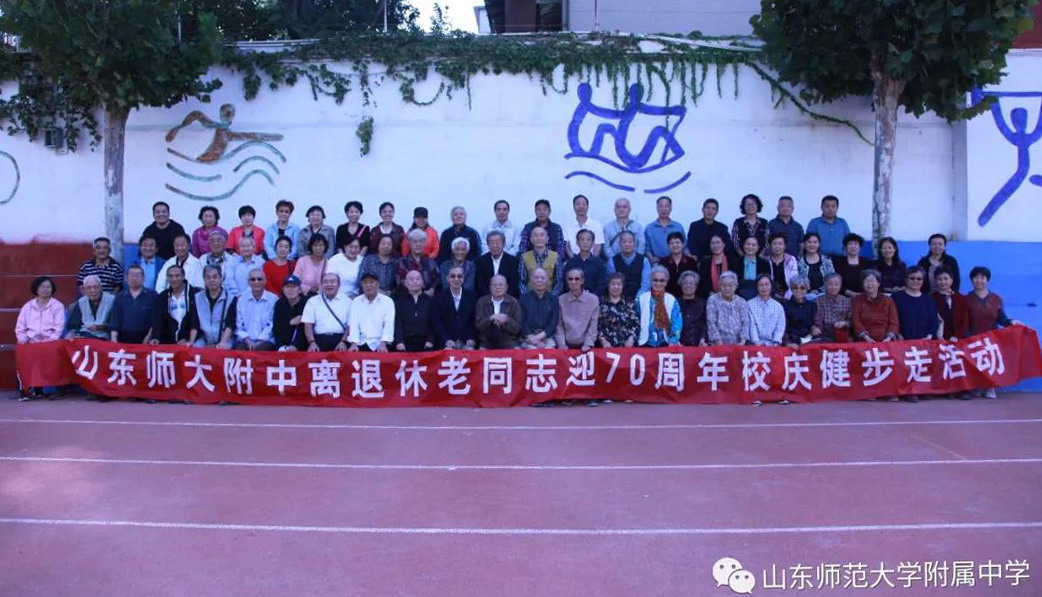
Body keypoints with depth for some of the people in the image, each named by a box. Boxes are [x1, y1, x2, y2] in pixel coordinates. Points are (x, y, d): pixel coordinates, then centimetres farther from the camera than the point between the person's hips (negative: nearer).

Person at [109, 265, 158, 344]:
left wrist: (149, 336, -10)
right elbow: (114, 319, 8)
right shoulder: (120, 297, 13)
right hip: (124, 339, 2)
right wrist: (113, 337, -4)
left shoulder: (152, 296, 5)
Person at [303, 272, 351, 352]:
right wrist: (312, 343, -10)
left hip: (340, 340, 0)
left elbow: (351, 326, 6)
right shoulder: (312, 301, 15)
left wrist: (344, 342, -10)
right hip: (320, 340, 0)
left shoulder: (347, 302, 13)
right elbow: (308, 325, 6)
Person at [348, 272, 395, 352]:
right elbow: (353, 324, 2)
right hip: (361, 345, 1)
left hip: (380, 346, -1)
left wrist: (383, 344, -18)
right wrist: (354, 344, -13)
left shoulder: (387, 301, 6)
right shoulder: (356, 301, 12)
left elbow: (389, 324, -4)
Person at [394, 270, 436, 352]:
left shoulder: (429, 301, 14)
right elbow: (397, 323, 2)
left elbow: (433, 323, 10)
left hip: (425, 346, 1)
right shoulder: (399, 301, 12)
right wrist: (399, 342, -12)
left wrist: (430, 340, -5)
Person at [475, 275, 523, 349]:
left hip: (508, 344, 0)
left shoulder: (514, 302, 5)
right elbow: (478, 325, -1)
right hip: (487, 344, 0)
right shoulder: (482, 302, 6)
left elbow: (517, 328, 0)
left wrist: (505, 321, -19)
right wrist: (491, 318, -19)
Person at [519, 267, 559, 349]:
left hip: (547, 337, 1)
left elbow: (553, 324, 3)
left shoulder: (553, 298, 9)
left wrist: (538, 337, -13)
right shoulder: (524, 298, 7)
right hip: (528, 337, -1)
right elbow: (522, 323, 1)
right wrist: (535, 340, -12)